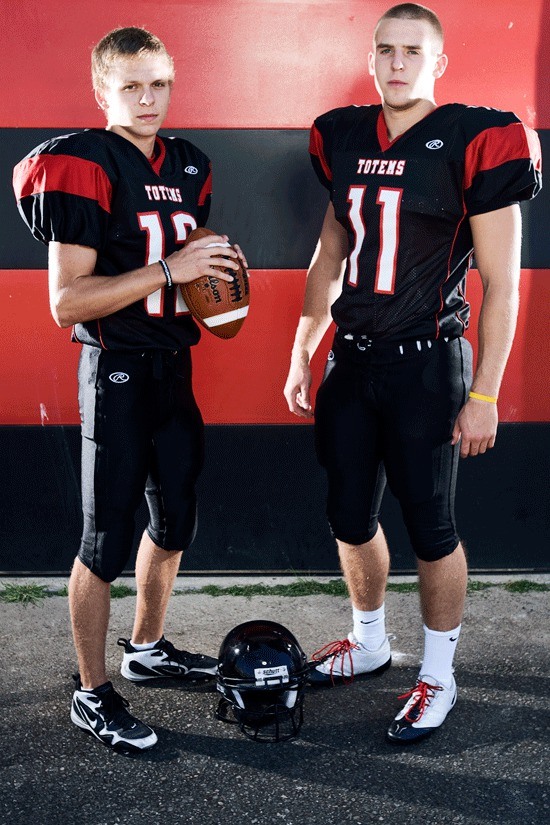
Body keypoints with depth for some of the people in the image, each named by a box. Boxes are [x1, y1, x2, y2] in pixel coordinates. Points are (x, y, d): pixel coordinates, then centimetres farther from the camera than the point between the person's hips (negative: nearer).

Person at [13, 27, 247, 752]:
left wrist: (215, 273, 1)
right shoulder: (84, 168, -15)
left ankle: (147, 648, 39)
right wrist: (168, 269, -25)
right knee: (107, 539, 0)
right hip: (116, 370, -8)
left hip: (172, 365, 8)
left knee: (176, 520, 19)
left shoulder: (188, 167, 9)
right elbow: (66, 302, -21)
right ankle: (92, 696, 14)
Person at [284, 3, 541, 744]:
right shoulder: (345, 140, 6)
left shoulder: (475, 144, -11)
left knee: (430, 527, 3)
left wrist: (485, 394, -11)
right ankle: (370, 642, 37)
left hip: (426, 363, -6)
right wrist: (302, 355, 16)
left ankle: (439, 677, 21)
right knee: (350, 517, 15)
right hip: (352, 358, 6)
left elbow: (501, 282, -9)